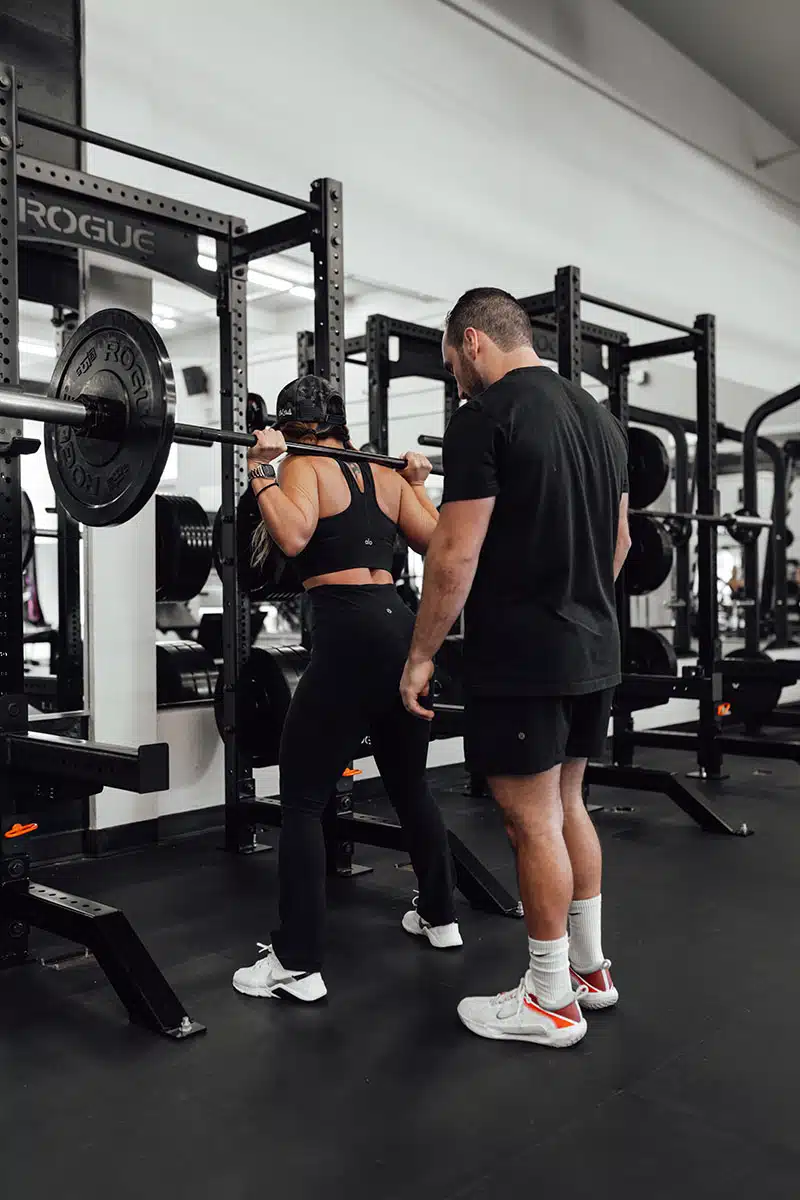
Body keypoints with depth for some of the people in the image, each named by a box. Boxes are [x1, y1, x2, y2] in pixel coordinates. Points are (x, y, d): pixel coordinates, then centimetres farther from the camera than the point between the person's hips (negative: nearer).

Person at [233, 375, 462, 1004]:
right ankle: (440, 916, 38)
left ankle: (298, 965, 4)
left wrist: (264, 471, -11)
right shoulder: (386, 475, 16)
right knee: (410, 785, 23)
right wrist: (418, 484, 30)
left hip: (350, 639, -7)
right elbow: (438, 539, 19)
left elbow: (293, 536, -21)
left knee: (301, 800, 1)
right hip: (405, 629, 8)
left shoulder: (302, 466, -2)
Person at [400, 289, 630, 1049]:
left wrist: (420, 656, -9)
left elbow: (457, 554, -18)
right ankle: (589, 967, 32)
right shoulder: (600, 417, 14)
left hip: (521, 657, -9)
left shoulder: (484, 418, -14)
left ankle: (550, 1000, 15)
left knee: (532, 821, 2)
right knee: (565, 805, 20)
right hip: (592, 648, 9)